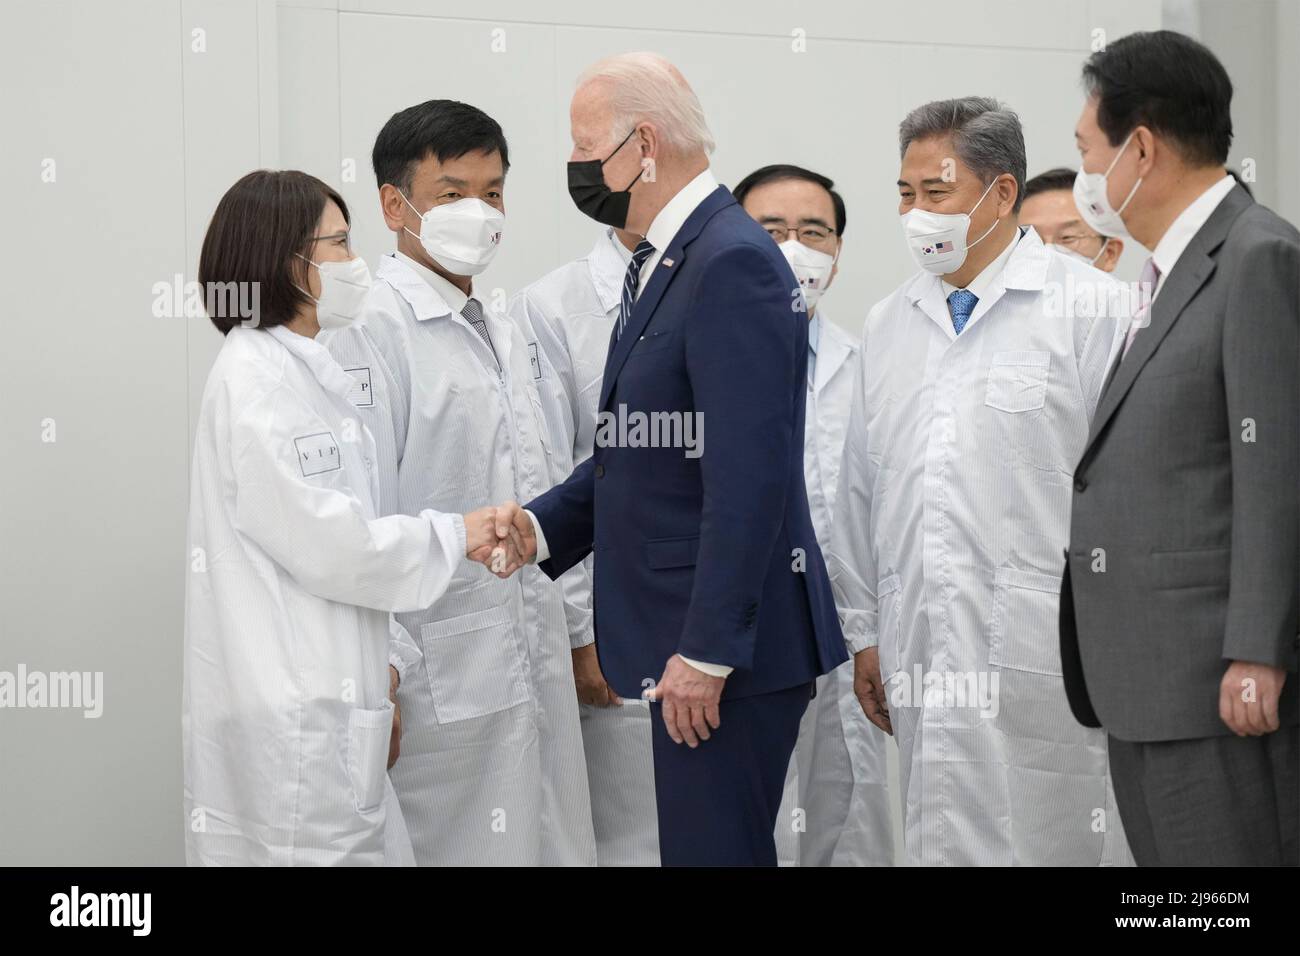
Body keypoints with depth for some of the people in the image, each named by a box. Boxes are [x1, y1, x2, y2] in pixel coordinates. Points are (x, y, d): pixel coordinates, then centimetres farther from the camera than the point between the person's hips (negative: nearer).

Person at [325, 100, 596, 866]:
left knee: (556, 846, 10)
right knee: (460, 850, -4)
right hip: (444, 681, -8)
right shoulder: (373, 335, -11)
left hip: (540, 672, 8)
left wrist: (584, 626, 19)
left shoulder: (504, 337, 17)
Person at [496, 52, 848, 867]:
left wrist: (707, 649, -22)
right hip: (685, 637, 10)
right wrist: (545, 525, 4)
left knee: (715, 848, -6)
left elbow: (749, 473, -22)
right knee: (694, 842, 15)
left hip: (730, 643, -10)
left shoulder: (734, 262, -17)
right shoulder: (662, 262, 15)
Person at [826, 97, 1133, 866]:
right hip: (925, 657, 5)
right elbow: (861, 491, 19)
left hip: (1042, 655, -5)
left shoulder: (1086, 308, 0)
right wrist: (865, 632, 16)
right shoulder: (889, 327, 17)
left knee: (1052, 842, -6)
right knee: (946, 841, 6)